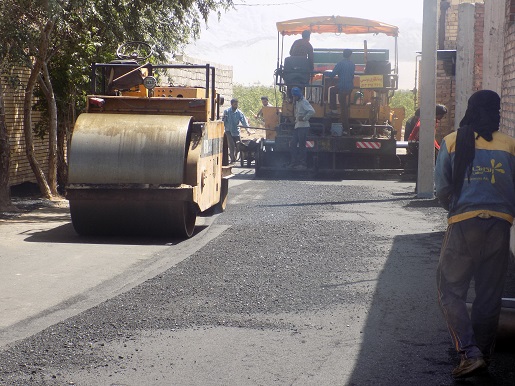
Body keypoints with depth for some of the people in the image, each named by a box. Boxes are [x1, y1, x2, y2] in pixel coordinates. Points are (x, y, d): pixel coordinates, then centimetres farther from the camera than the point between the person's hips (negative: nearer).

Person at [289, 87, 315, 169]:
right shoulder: (297, 102, 15)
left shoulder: (304, 102, -13)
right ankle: (295, 162, 12)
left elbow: (312, 111, -25)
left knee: (301, 145, -5)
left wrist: (304, 118, -19)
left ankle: (303, 164, 0)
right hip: (297, 126, 10)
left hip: (303, 126, -10)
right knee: (293, 144, 8)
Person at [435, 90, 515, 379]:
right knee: (490, 295, 11)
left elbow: (443, 188, 1)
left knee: (451, 290, 5)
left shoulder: (453, 142, 1)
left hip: (464, 224, -2)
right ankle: (484, 356, 19)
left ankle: (470, 353, -8)